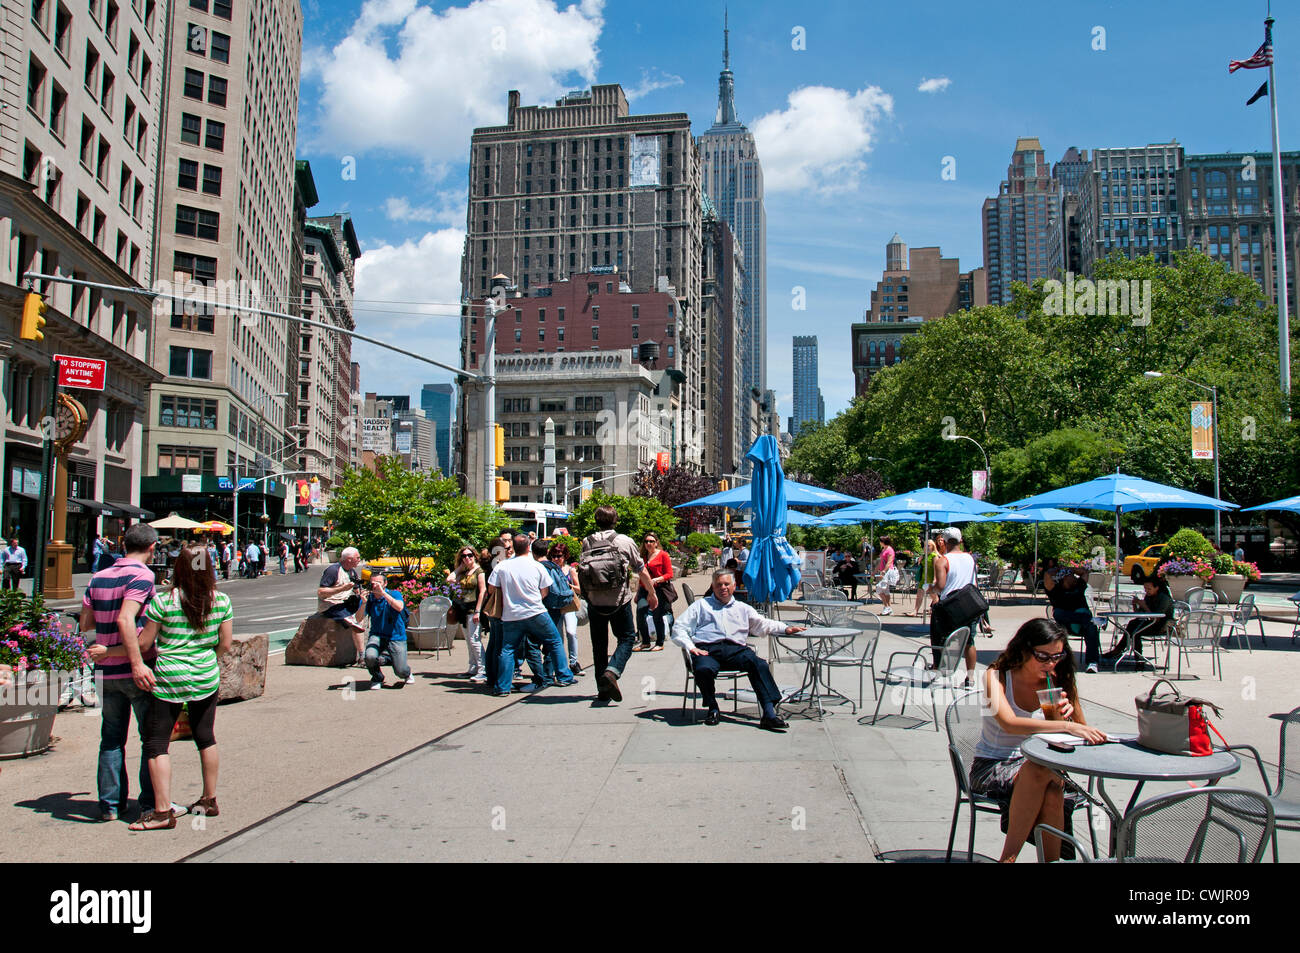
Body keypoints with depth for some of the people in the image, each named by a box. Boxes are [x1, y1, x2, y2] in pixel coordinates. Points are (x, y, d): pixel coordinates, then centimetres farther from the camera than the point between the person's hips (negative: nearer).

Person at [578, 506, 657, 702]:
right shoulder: (624, 542, -2)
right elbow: (642, 571, 3)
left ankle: (603, 690, 14)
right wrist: (651, 593, 16)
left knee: (599, 644, 12)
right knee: (627, 638, 10)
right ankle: (612, 672, -15)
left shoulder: (587, 543, 3)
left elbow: (581, 570, 7)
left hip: (594, 603, 3)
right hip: (619, 601, -2)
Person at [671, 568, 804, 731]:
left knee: (759, 665, -28)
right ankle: (713, 709, -11)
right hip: (707, 649, -1)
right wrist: (690, 647, -1)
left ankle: (769, 713, -34)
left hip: (735, 649, 2)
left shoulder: (743, 608, 31)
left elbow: (762, 624, 21)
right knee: (703, 669, -36)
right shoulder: (701, 605, 25)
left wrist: (785, 628, 4)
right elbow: (679, 628, 16)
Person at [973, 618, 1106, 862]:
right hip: (990, 768, -3)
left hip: (1038, 768, 3)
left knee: (1052, 792, -32)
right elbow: (1009, 723, -30)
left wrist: (1066, 714, -21)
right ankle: (1010, 856, -23)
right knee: (1041, 770, -34)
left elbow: (1081, 732, 1)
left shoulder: (1057, 682, 2)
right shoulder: (996, 677, -11)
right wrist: (1065, 726, -40)